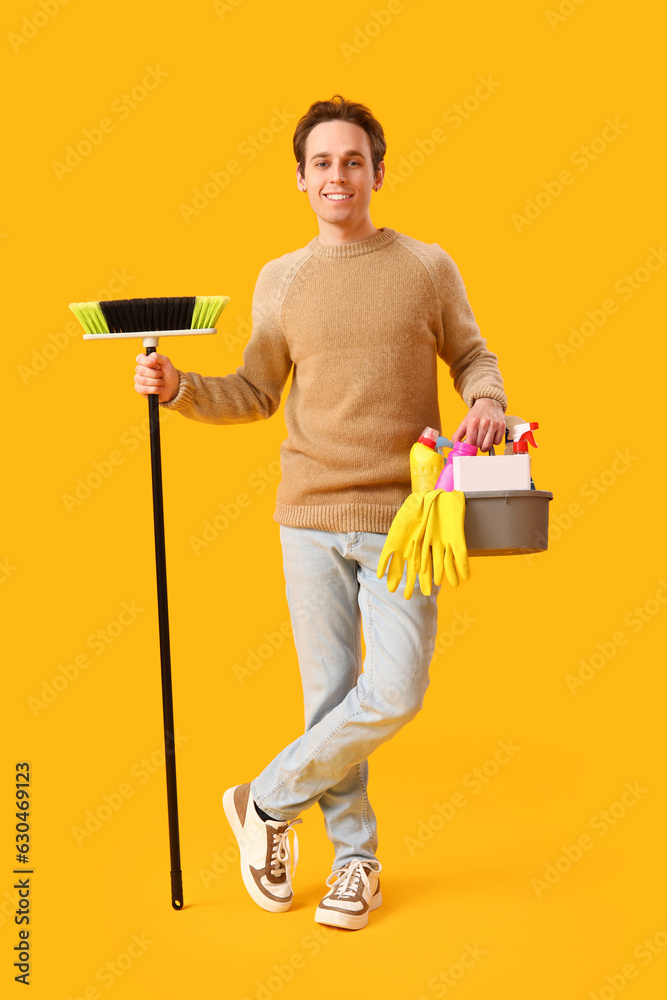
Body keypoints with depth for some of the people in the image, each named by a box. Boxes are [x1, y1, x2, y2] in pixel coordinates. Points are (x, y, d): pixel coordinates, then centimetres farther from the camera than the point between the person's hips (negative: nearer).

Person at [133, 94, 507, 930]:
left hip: (402, 516, -1)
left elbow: (472, 356, 11)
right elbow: (255, 396, 10)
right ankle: (355, 853, 23)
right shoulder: (280, 280, 8)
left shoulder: (427, 267, 4)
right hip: (311, 516, 1)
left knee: (393, 694, -8)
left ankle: (268, 803, 13)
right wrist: (178, 387, -5)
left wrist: (487, 401, -11)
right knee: (329, 695, 6)